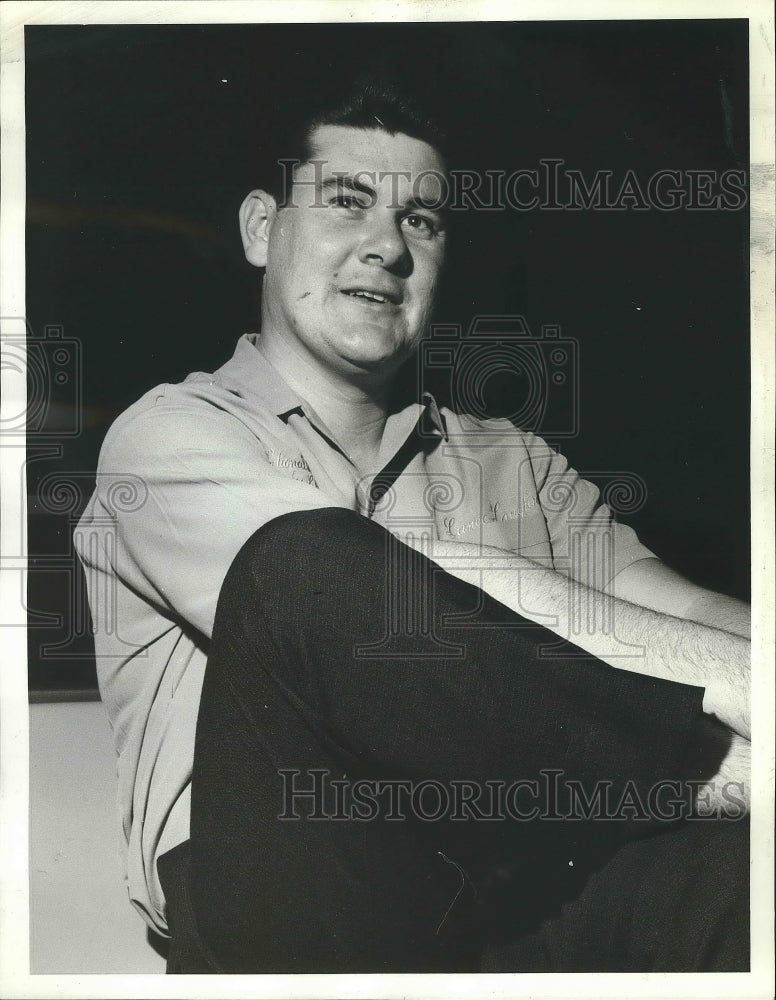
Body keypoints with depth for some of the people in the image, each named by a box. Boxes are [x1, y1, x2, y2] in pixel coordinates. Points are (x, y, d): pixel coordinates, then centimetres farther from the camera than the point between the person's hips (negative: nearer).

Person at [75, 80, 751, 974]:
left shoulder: (511, 464, 22)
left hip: (518, 886, 1)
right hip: (293, 910, 0)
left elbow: (680, 611, 7)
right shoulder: (170, 434, 6)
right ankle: (728, 774, -21)